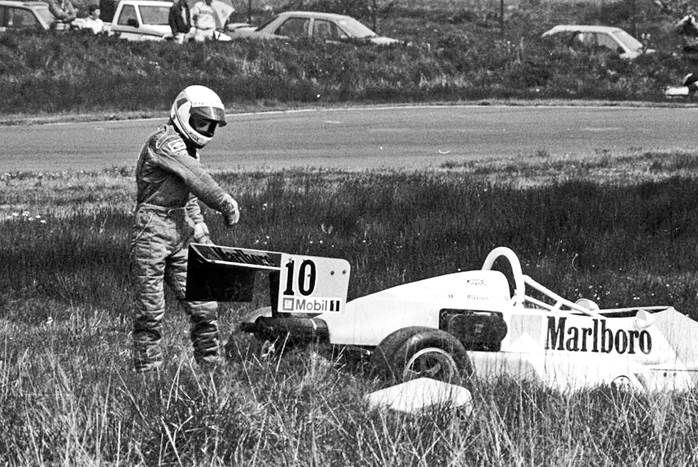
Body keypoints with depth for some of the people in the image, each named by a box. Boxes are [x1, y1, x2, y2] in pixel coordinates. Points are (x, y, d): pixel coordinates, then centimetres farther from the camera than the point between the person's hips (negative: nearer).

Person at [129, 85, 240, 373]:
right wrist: (224, 202, -29)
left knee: (204, 307, 4)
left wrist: (199, 228, 14)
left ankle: (209, 367, 11)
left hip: (180, 238, 9)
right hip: (152, 233, -9)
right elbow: (194, 178, -23)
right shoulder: (164, 142, -10)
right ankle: (147, 373, 0)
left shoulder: (189, 149, 19)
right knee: (150, 312, -4)